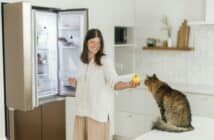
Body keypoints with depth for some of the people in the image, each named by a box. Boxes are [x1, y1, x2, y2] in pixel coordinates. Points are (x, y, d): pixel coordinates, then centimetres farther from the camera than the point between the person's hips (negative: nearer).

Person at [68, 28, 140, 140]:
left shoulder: (105, 61, -10)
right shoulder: (83, 61, 9)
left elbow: (114, 83, -19)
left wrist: (128, 84, -36)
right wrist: (75, 82, 3)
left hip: (98, 110, -6)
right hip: (82, 108, 6)